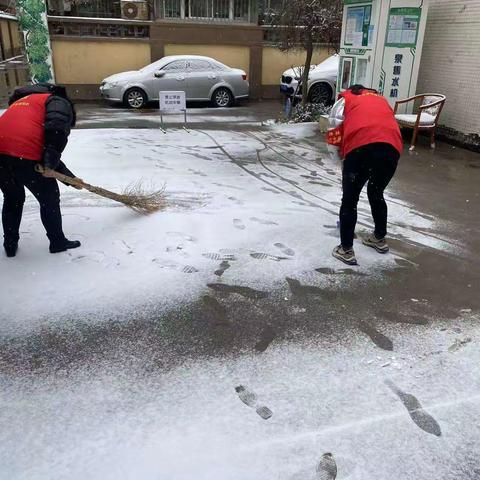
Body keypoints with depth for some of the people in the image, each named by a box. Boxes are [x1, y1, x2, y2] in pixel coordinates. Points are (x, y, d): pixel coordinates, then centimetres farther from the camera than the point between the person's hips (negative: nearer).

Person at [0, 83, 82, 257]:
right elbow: (57, 128, -14)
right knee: (49, 199, 15)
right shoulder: (60, 102, 13)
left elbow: (45, 151, 34)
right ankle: (58, 242, 29)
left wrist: (68, 175, 33)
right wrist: (51, 157, -11)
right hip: (26, 157, -7)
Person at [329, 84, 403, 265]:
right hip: (392, 147, 4)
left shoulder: (345, 99, 27)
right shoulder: (381, 99, 38)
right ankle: (380, 238, 42)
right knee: (376, 194, 26)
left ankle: (346, 250, 16)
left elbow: (335, 131, 16)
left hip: (360, 146, -4)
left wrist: (341, 158, 29)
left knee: (350, 200, 11)